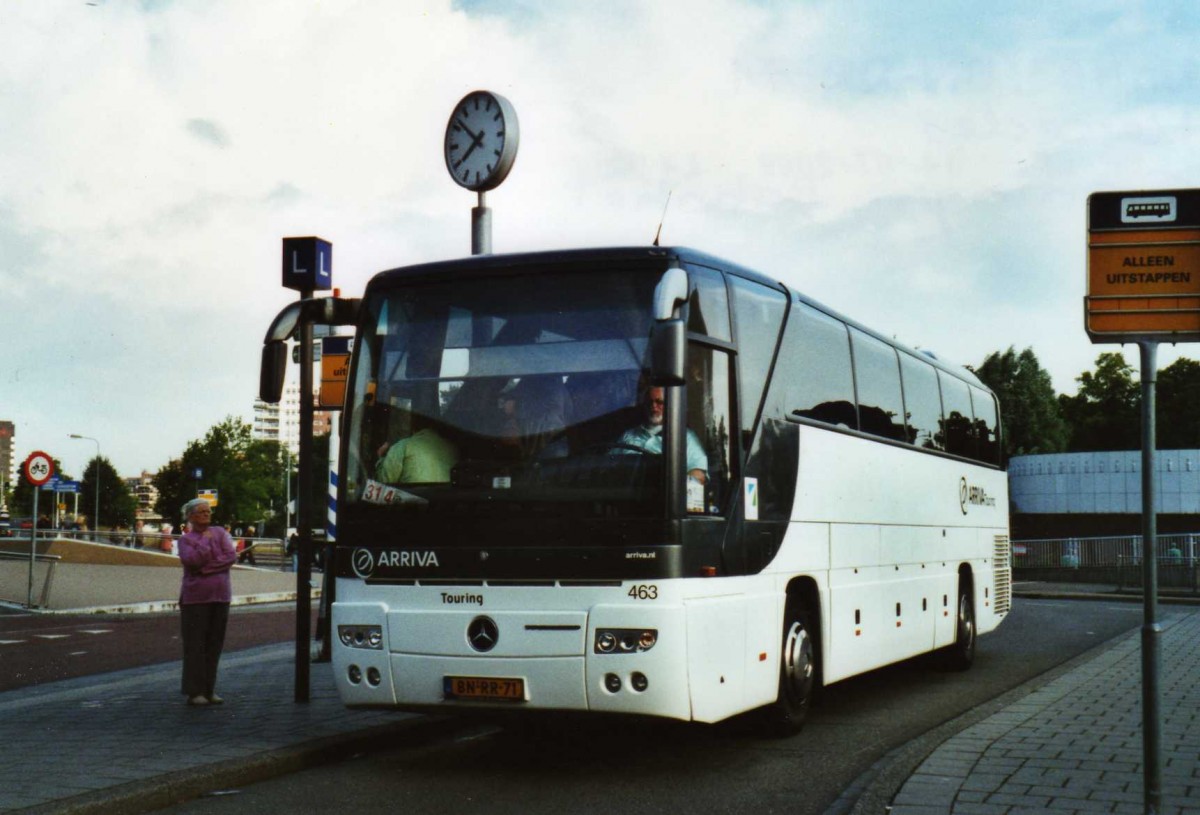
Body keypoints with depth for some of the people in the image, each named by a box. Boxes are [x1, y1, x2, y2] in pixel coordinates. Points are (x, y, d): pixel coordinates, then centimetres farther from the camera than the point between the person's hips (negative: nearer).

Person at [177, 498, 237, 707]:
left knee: (215, 643, 4)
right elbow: (190, 560, -14)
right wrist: (206, 542, -9)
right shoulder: (186, 539, 3)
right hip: (195, 596, -3)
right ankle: (194, 692, -1)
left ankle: (209, 690, 11)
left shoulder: (220, 533, 10)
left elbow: (232, 556, -2)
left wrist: (207, 567, -9)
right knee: (195, 644, -5)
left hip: (220, 595, 3)